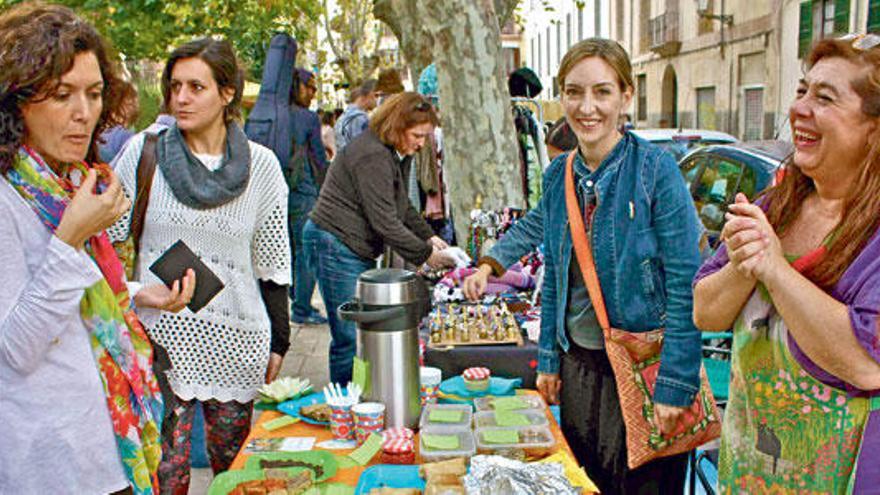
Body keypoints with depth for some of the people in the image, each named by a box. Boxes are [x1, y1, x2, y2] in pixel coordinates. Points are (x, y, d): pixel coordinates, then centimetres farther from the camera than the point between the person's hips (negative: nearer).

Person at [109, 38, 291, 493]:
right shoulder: (144, 151, -1)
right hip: (160, 335, -1)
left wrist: (277, 344, 7)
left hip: (236, 339, 1)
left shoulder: (260, 164, 1)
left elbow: (273, 264, 5)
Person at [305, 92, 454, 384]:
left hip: (358, 250, 11)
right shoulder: (372, 156, -20)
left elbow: (403, 207, 22)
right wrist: (425, 254, -15)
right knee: (350, 337, -7)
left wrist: (429, 237, 8)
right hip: (335, 245, -11)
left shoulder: (398, 154, 13)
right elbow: (385, 222, -23)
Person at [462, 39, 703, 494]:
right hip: (578, 361, 5)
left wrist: (674, 386, -17)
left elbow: (686, 285, -15)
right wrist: (548, 359, 10)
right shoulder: (559, 174, 2)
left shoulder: (655, 169, -14)